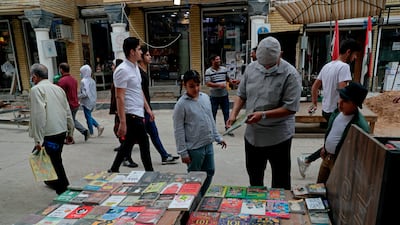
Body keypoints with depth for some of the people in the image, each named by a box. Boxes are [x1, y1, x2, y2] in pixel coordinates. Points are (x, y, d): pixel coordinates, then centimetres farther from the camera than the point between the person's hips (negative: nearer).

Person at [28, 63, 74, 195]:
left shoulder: (36, 89, -10)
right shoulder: (58, 88, 12)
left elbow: (39, 115, -19)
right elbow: (68, 112, 14)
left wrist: (38, 140, -18)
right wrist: (70, 132, 22)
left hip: (49, 132, -7)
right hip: (62, 130, 8)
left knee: (56, 161, 2)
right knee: (56, 159, 23)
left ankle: (64, 192, 9)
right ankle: (54, 182, 41)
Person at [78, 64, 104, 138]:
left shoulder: (84, 81, -16)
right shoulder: (92, 80, 9)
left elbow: (85, 93, -23)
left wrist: (78, 96, -9)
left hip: (87, 102, -8)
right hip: (93, 101, 8)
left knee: (88, 117, 3)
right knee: (89, 116, 20)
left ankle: (91, 133, 11)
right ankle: (99, 126, 10)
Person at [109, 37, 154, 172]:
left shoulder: (135, 67, 13)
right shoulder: (122, 70, -16)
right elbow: (120, 97, -19)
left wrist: (147, 108, 18)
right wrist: (122, 122, -22)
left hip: (138, 113, 9)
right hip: (132, 115, -9)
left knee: (128, 143, 17)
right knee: (144, 144, 1)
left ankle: (114, 170, 30)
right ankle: (149, 172, 17)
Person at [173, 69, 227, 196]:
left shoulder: (205, 97, 5)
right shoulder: (181, 104, -14)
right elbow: (179, 130, -13)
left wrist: (217, 137, 15)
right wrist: (183, 152, -13)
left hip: (208, 144, 7)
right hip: (194, 148, -7)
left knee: (210, 172, 19)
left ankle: (201, 197, 38)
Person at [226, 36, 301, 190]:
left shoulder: (290, 75, -16)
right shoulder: (251, 68, -1)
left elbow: (291, 108, -19)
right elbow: (241, 94, 7)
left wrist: (263, 115, -26)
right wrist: (234, 113, -8)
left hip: (278, 137, -5)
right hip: (252, 134, 6)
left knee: (280, 181, 12)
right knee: (253, 175, 25)